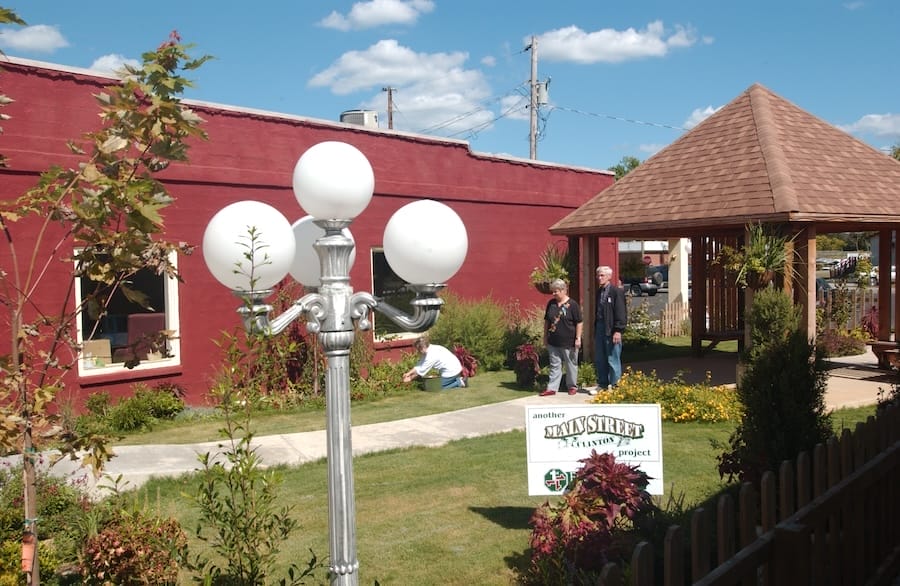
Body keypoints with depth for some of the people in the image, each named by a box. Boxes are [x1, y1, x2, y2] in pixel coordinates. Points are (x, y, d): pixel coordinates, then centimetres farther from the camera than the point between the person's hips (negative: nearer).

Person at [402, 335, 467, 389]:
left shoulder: (431, 356, -23)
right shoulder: (428, 351, 6)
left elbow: (421, 371, -14)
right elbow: (419, 365, 11)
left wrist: (410, 379, -3)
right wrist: (408, 373, 5)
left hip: (451, 371, -10)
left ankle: (459, 382, -4)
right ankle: (459, 379, 14)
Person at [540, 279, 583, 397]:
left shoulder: (572, 304, -9)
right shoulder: (551, 303, 7)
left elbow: (579, 323, -8)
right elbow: (546, 321, 15)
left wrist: (578, 338, -12)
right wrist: (545, 336, 13)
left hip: (569, 342, -5)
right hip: (553, 342, 5)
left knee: (571, 365, 9)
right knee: (554, 366, 7)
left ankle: (572, 386, 22)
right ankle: (552, 388, 9)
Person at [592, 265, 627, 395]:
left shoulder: (616, 292, -9)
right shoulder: (599, 292, 14)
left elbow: (621, 312, -13)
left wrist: (618, 331, -17)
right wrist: (595, 328, 15)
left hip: (611, 330, -8)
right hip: (599, 327, 8)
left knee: (613, 360, -1)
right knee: (599, 360, 13)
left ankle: (614, 386, 8)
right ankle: (602, 384, 23)